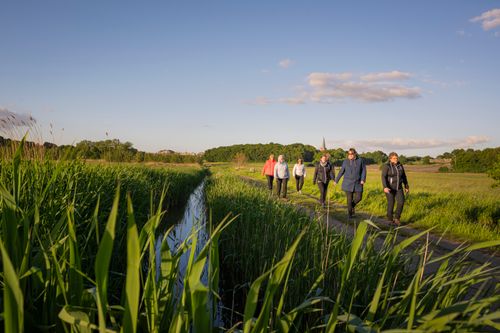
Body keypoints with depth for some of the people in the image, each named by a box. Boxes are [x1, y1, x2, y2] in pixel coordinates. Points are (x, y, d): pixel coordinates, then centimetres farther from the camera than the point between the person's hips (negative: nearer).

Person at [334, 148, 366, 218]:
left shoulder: (360, 160, -2)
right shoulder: (345, 161, -1)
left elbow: (364, 170, 1)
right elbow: (341, 171, 6)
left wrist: (363, 179, -12)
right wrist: (336, 180, 9)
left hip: (358, 183, 1)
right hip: (348, 183, -1)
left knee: (358, 197, -1)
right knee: (349, 199, -2)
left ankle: (352, 206, 31)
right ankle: (350, 213, 12)